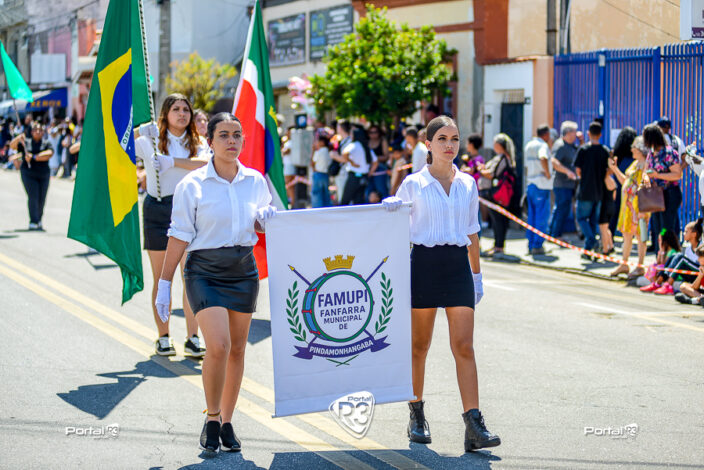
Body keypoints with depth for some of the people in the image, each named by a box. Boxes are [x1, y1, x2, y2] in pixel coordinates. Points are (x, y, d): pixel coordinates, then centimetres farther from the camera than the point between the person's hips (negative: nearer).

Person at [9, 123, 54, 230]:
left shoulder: (47, 144, 5)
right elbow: (12, 145, -8)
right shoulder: (26, 143, 5)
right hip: (28, 174, -2)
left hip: (43, 174, 2)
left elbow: (49, 154, -14)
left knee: (41, 199, 5)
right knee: (33, 196, -16)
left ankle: (39, 220, 27)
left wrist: (33, 157, -22)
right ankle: (33, 222, -18)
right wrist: (18, 138, -28)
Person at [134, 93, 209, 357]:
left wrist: (172, 161, -22)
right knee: (161, 279, 3)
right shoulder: (149, 140, 5)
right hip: (158, 209, -1)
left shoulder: (195, 143, 7)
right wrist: (140, 131, -13)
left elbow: (205, 163, -14)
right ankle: (163, 338, 10)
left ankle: (192, 338, -1)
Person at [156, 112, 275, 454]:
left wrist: (265, 219, -6)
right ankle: (211, 420, 2)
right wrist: (164, 284, -5)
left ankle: (227, 422, 22)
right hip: (205, 271, -4)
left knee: (237, 349, 7)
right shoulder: (192, 185, -6)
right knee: (218, 346, -17)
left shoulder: (256, 181, 5)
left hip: (244, 269, 4)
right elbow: (179, 236, -4)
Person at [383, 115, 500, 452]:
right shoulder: (413, 184, 1)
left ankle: (474, 426, -12)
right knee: (419, 345, 7)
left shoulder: (468, 184, 10)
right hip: (424, 262, -2)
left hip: (458, 265, 2)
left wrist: (477, 276, 15)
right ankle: (417, 416, 24)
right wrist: (389, 208, -13)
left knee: (464, 346, -7)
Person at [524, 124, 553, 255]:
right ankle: (537, 245, -6)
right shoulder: (543, 145, -11)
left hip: (530, 184, 8)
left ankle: (531, 245, 13)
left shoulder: (528, 146, 16)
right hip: (542, 185, -8)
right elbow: (543, 158, -32)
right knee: (542, 216, -4)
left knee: (532, 216, 12)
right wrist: (548, 173, -21)